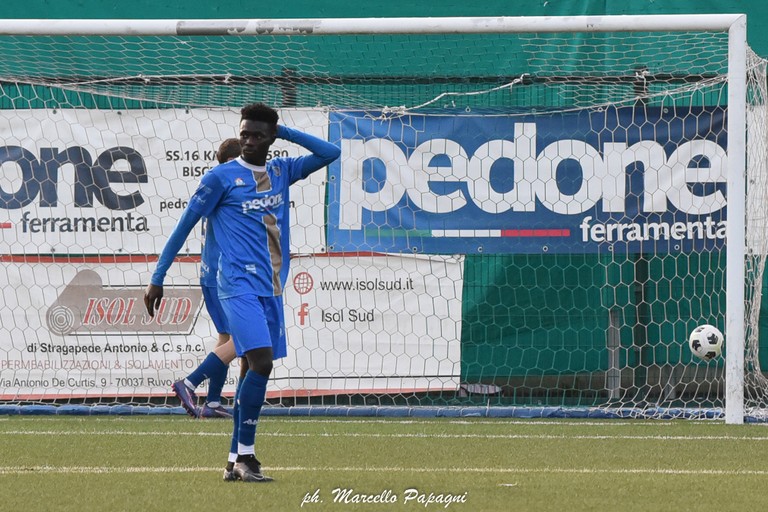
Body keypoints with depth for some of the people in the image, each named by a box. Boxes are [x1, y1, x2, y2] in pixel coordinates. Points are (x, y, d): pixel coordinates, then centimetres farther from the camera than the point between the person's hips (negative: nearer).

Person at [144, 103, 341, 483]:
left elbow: (330, 153, 18)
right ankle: (245, 455, -13)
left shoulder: (281, 172, 13)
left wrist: (285, 132, 8)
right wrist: (157, 279, -1)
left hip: (271, 289, 6)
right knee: (260, 363, -19)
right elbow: (185, 225, 0)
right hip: (239, 285, -6)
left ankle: (236, 461, 10)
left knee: (259, 370, 5)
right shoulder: (222, 176, -2)